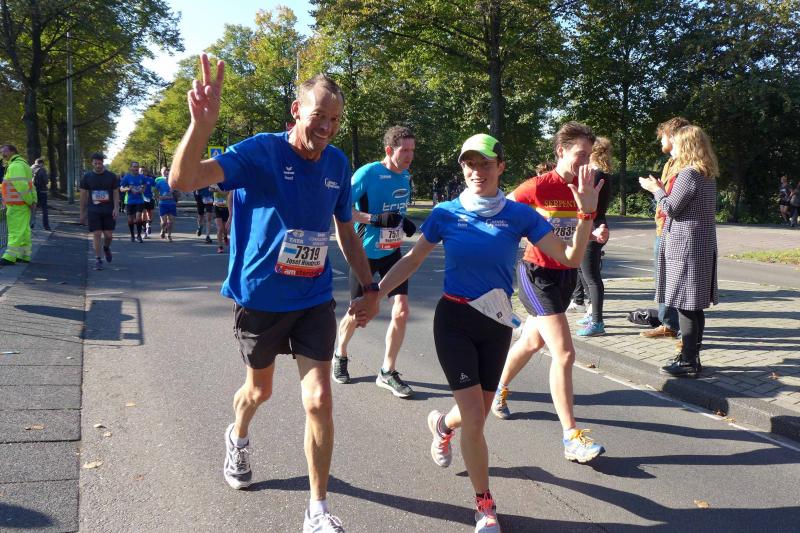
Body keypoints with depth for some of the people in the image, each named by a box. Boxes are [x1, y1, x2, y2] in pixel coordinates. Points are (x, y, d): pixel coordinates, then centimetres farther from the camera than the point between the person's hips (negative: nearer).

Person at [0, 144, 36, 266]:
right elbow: (30, 185, 19)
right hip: (23, 205, 10)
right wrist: (33, 201, 12)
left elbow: (22, 186, -23)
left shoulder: (15, 166, -15)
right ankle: (25, 256, 19)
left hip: (17, 206, -10)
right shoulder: (22, 163, 19)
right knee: (24, 231, 13)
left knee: (15, 231, -8)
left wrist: (30, 201, -16)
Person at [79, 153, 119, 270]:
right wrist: (82, 213, 7)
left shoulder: (111, 176, 2)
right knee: (96, 234, -5)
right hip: (93, 211, 0)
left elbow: (116, 193, 4)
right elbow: (83, 195, 8)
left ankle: (106, 248, 35)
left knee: (109, 235, 1)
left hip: (108, 211, 0)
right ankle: (98, 259, 3)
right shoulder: (87, 177, 3)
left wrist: (115, 208, -9)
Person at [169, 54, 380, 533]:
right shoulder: (261, 151, -17)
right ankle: (238, 439, 56)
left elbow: (346, 232, 11)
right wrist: (202, 123, -47)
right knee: (260, 388, 19)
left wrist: (369, 286, 9)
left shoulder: (338, 163, -2)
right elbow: (183, 180, -30)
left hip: (315, 298, 3)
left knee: (319, 399, -4)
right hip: (260, 297, -2)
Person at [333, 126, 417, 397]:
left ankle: (387, 373, 10)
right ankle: (340, 356, 39)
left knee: (401, 311, -6)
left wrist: (405, 223, -1)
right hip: (366, 252, -5)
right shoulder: (368, 173, -19)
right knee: (357, 313, 9)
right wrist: (374, 219, -31)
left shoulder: (404, 176, 3)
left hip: (392, 252, 5)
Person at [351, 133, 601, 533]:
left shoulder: (519, 215, -7)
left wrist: (587, 214, -24)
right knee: (474, 419, -6)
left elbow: (571, 257, -10)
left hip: (496, 323, 2)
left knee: (477, 415, 15)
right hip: (454, 320, -2)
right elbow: (412, 259, 2)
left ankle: (442, 425, 53)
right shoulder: (447, 212, -7)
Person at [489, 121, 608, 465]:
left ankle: (500, 390, 49)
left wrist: (597, 235, -7)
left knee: (533, 341, 24)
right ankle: (572, 438, -6)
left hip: (567, 274, 7)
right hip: (538, 273, -7)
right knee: (564, 354, -13)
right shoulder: (538, 187, -16)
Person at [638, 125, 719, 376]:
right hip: (703, 245, 9)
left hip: (685, 247, -9)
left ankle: (689, 360, -1)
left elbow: (670, 208, -15)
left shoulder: (688, 174, -15)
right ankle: (691, 354, 21)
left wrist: (656, 189, 3)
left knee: (685, 304, -5)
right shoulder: (708, 176, 13)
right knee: (694, 304, 13)